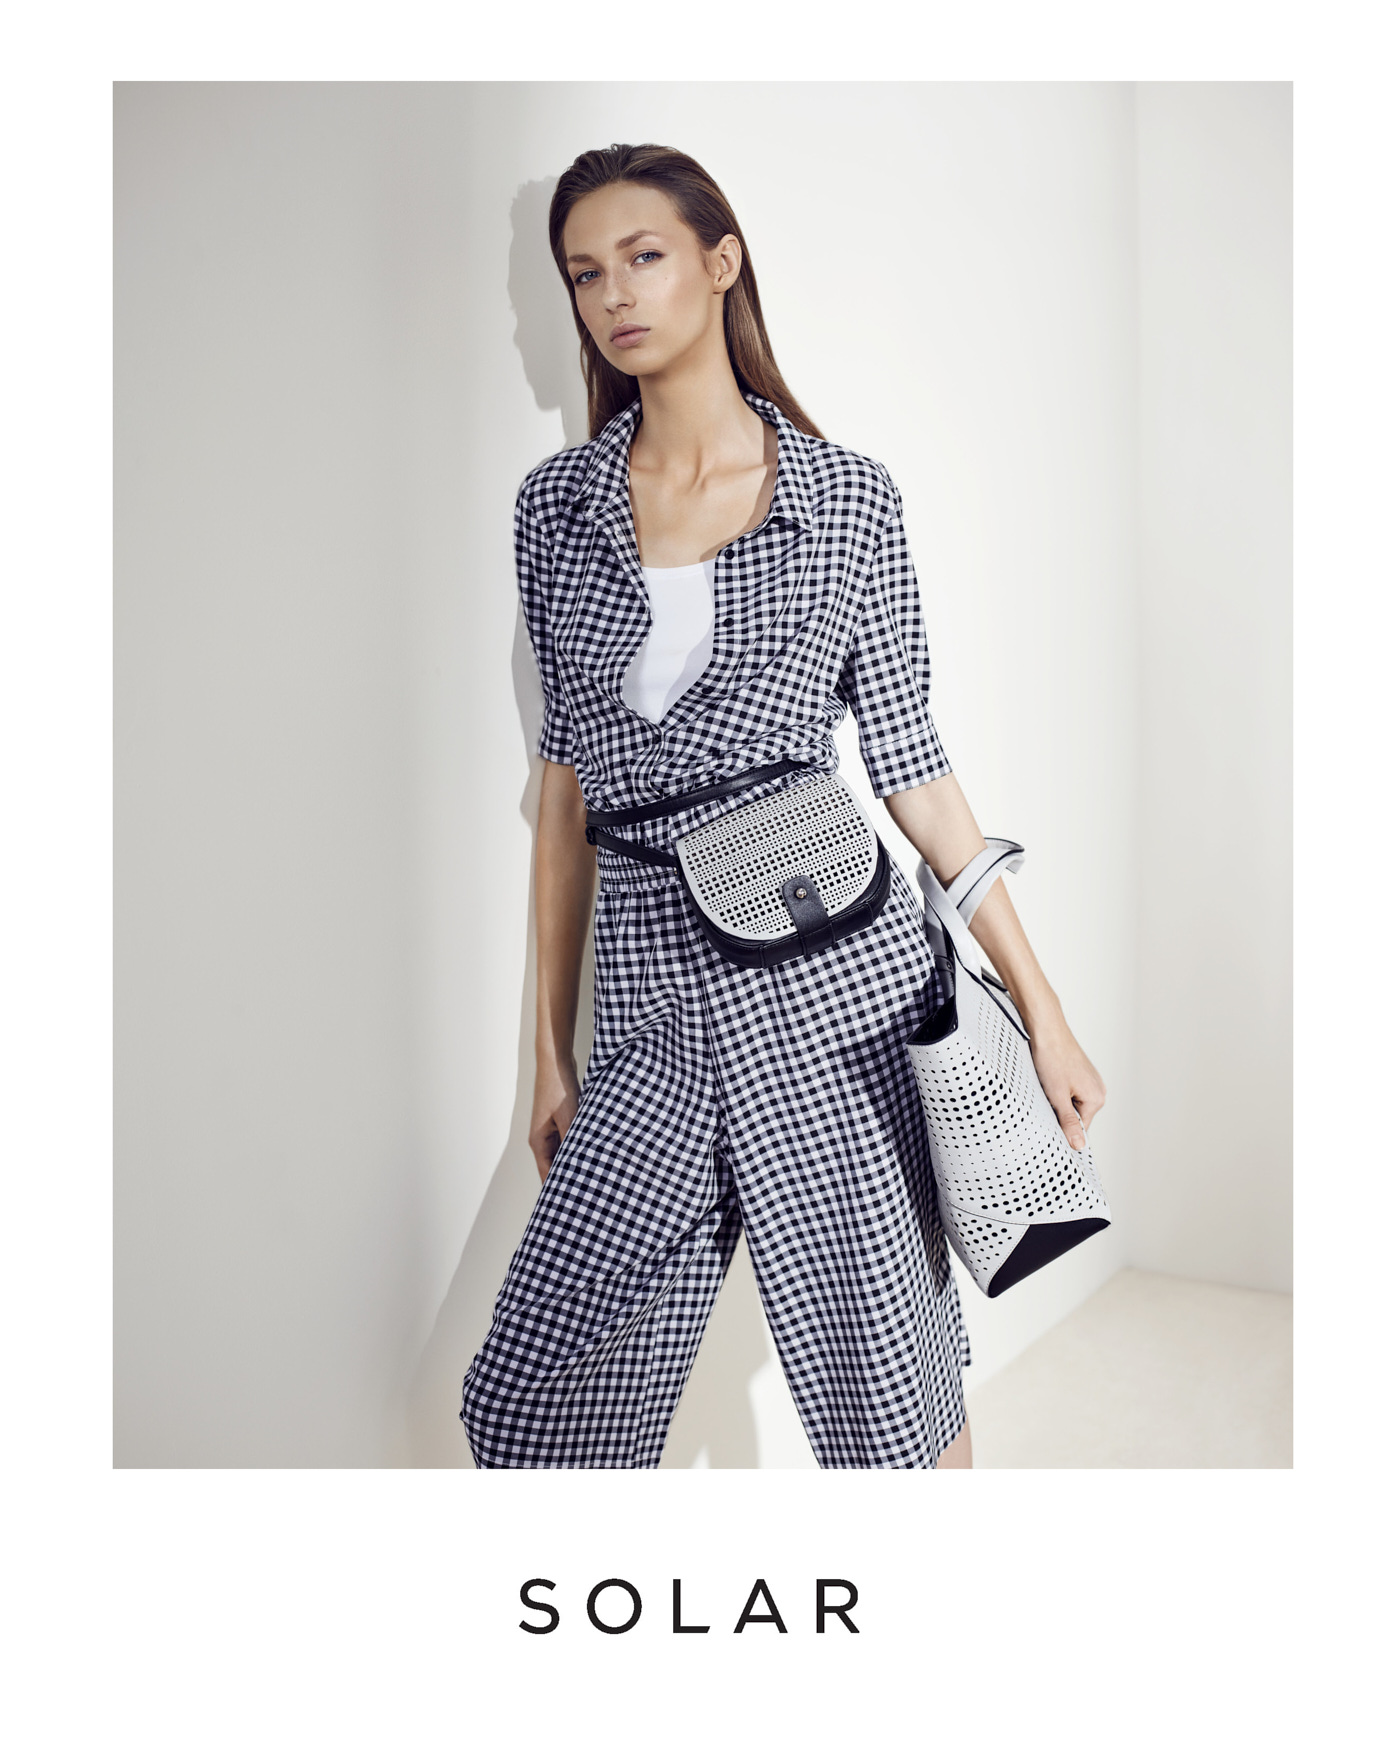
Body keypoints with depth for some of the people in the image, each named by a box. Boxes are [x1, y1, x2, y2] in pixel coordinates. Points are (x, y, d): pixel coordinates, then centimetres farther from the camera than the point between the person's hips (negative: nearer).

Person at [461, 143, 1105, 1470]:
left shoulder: (849, 498, 2)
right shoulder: (556, 504, 9)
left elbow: (910, 764, 5)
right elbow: (567, 779, 11)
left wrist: (1039, 1002, 3)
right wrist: (551, 1049, 11)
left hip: (837, 977, -2)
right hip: (654, 1008, 3)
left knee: (898, 1407, 7)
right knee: (534, 1405, 3)